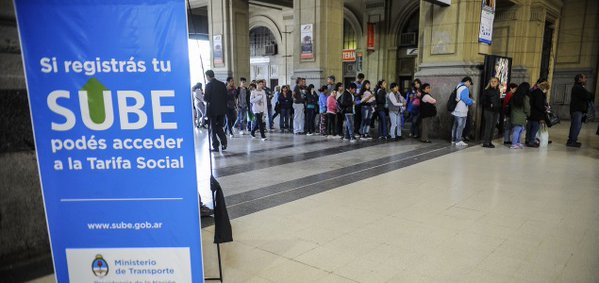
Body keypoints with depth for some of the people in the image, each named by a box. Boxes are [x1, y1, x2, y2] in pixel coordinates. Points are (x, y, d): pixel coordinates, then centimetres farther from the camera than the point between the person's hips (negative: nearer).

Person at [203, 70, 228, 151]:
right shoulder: (222, 84, 4)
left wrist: (205, 99, 8)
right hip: (222, 109, 5)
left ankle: (215, 146, 7)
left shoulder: (209, 85, -12)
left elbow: (206, 98, -14)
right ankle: (223, 142, 1)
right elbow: (226, 97, 5)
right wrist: (224, 107, 14)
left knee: (214, 128, 5)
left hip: (212, 109, -5)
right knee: (219, 127, 16)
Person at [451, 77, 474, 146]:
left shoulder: (458, 87, 14)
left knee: (455, 125, 14)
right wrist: (472, 101, -3)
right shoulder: (465, 88, -15)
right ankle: (458, 141, -1)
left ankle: (453, 140, 20)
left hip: (456, 110, 9)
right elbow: (466, 99, -21)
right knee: (460, 126, -4)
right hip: (461, 111, -9)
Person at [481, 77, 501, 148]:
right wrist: (489, 105, -16)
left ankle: (489, 141, 15)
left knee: (493, 127, 7)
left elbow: (498, 101, 23)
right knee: (488, 126, -8)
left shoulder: (497, 91, 13)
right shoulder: (487, 90, -7)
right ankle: (485, 142, -4)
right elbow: (482, 100, -9)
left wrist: (498, 106, 6)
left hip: (495, 111, 7)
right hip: (488, 111, -7)